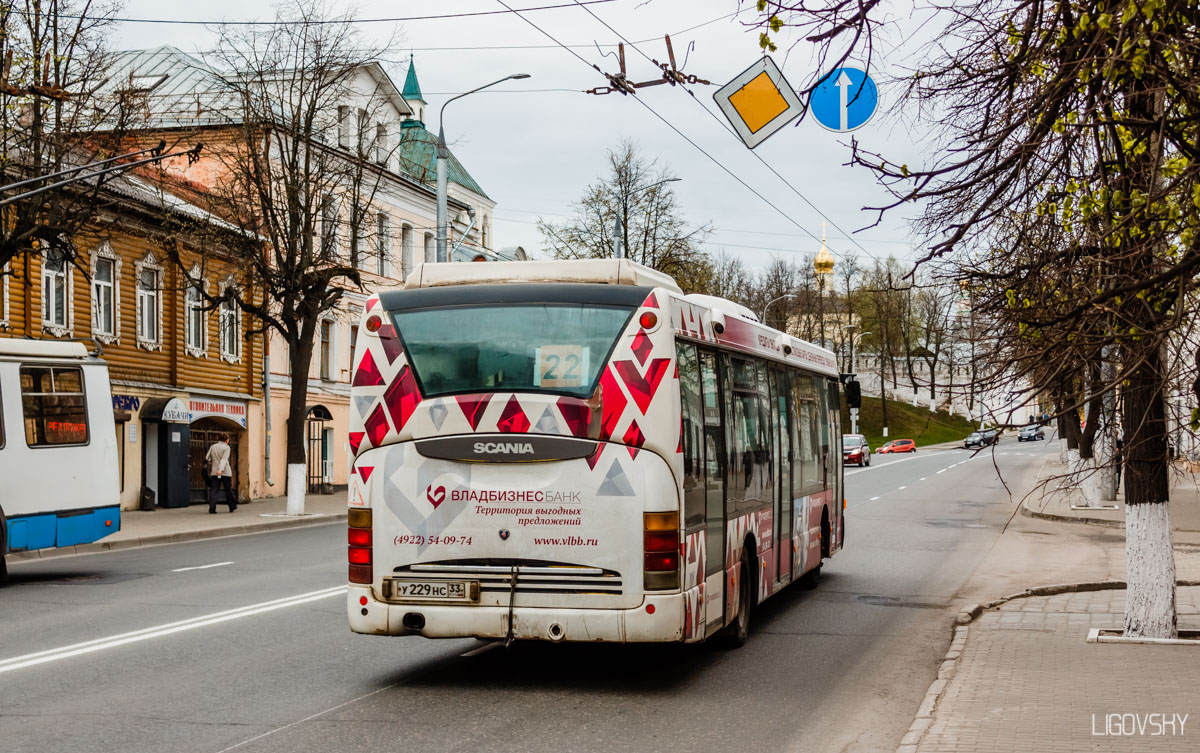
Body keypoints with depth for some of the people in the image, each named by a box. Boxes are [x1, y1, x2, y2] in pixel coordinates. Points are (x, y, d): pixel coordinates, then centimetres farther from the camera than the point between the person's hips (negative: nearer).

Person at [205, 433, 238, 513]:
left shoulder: (213, 447, 8)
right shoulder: (226, 447, -5)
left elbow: (207, 458, 8)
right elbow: (224, 459, -17)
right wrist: (221, 469, -28)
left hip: (214, 472, 3)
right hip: (225, 472, -3)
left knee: (213, 490, -3)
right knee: (228, 490, 12)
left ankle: (212, 509, -16)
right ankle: (232, 506, 25)